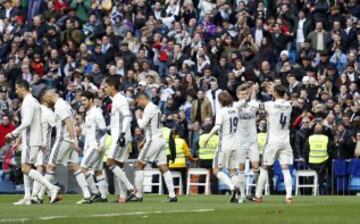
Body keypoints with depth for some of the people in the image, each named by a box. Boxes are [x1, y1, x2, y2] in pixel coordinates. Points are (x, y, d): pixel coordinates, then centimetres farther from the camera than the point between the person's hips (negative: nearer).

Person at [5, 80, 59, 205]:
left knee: (26, 169, -12)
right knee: (26, 168, 11)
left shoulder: (28, 102, -14)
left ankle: (51, 187, -18)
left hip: (30, 140, -10)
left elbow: (27, 122, -23)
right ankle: (27, 198, 10)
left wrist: (14, 133, -17)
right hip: (29, 140, 10)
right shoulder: (33, 101, 17)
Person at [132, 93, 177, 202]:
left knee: (138, 165, -2)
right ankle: (172, 195, -4)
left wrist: (138, 116, 0)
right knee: (163, 168, 4)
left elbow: (142, 125, -15)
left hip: (153, 140, -9)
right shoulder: (156, 108, 18)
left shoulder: (149, 108, -11)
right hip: (161, 140, 9)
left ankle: (138, 195, -3)